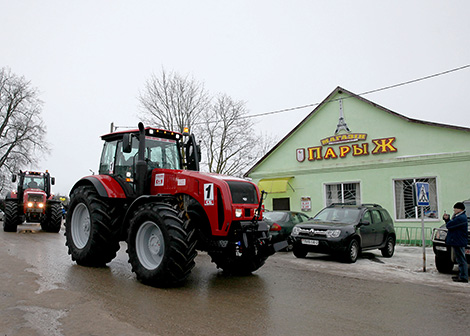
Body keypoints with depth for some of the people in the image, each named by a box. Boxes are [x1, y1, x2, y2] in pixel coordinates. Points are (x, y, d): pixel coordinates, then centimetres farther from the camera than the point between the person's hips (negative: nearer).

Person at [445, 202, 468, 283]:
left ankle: (463, 277, 0)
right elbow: (450, 225, 19)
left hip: (459, 242, -11)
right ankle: (461, 275, 25)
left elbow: (448, 225, -21)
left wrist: (452, 218, -4)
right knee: (460, 259, 17)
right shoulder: (460, 217, 15)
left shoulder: (461, 218, -19)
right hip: (456, 242, 11)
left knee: (461, 260, -5)